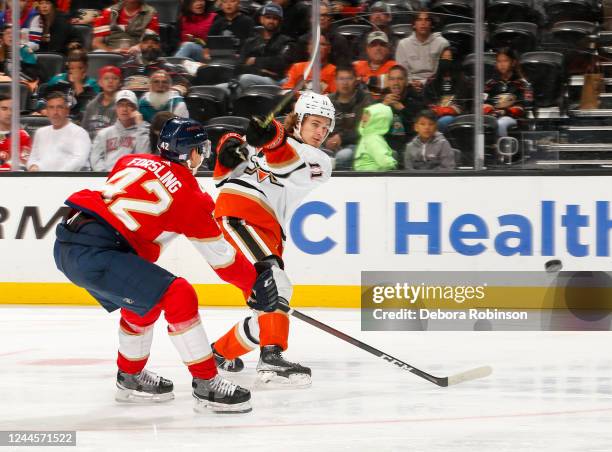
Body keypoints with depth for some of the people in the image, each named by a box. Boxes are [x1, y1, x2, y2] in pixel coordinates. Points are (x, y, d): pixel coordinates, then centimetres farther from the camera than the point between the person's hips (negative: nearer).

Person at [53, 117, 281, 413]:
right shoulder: (189, 195, 3)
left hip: (65, 247, 8)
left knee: (143, 301, 27)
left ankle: (130, 378, 40)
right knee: (178, 296, -8)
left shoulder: (133, 162, 18)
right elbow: (220, 255, 9)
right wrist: (256, 282, 22)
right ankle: (206, 386, -6)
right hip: (94, 254, -8)